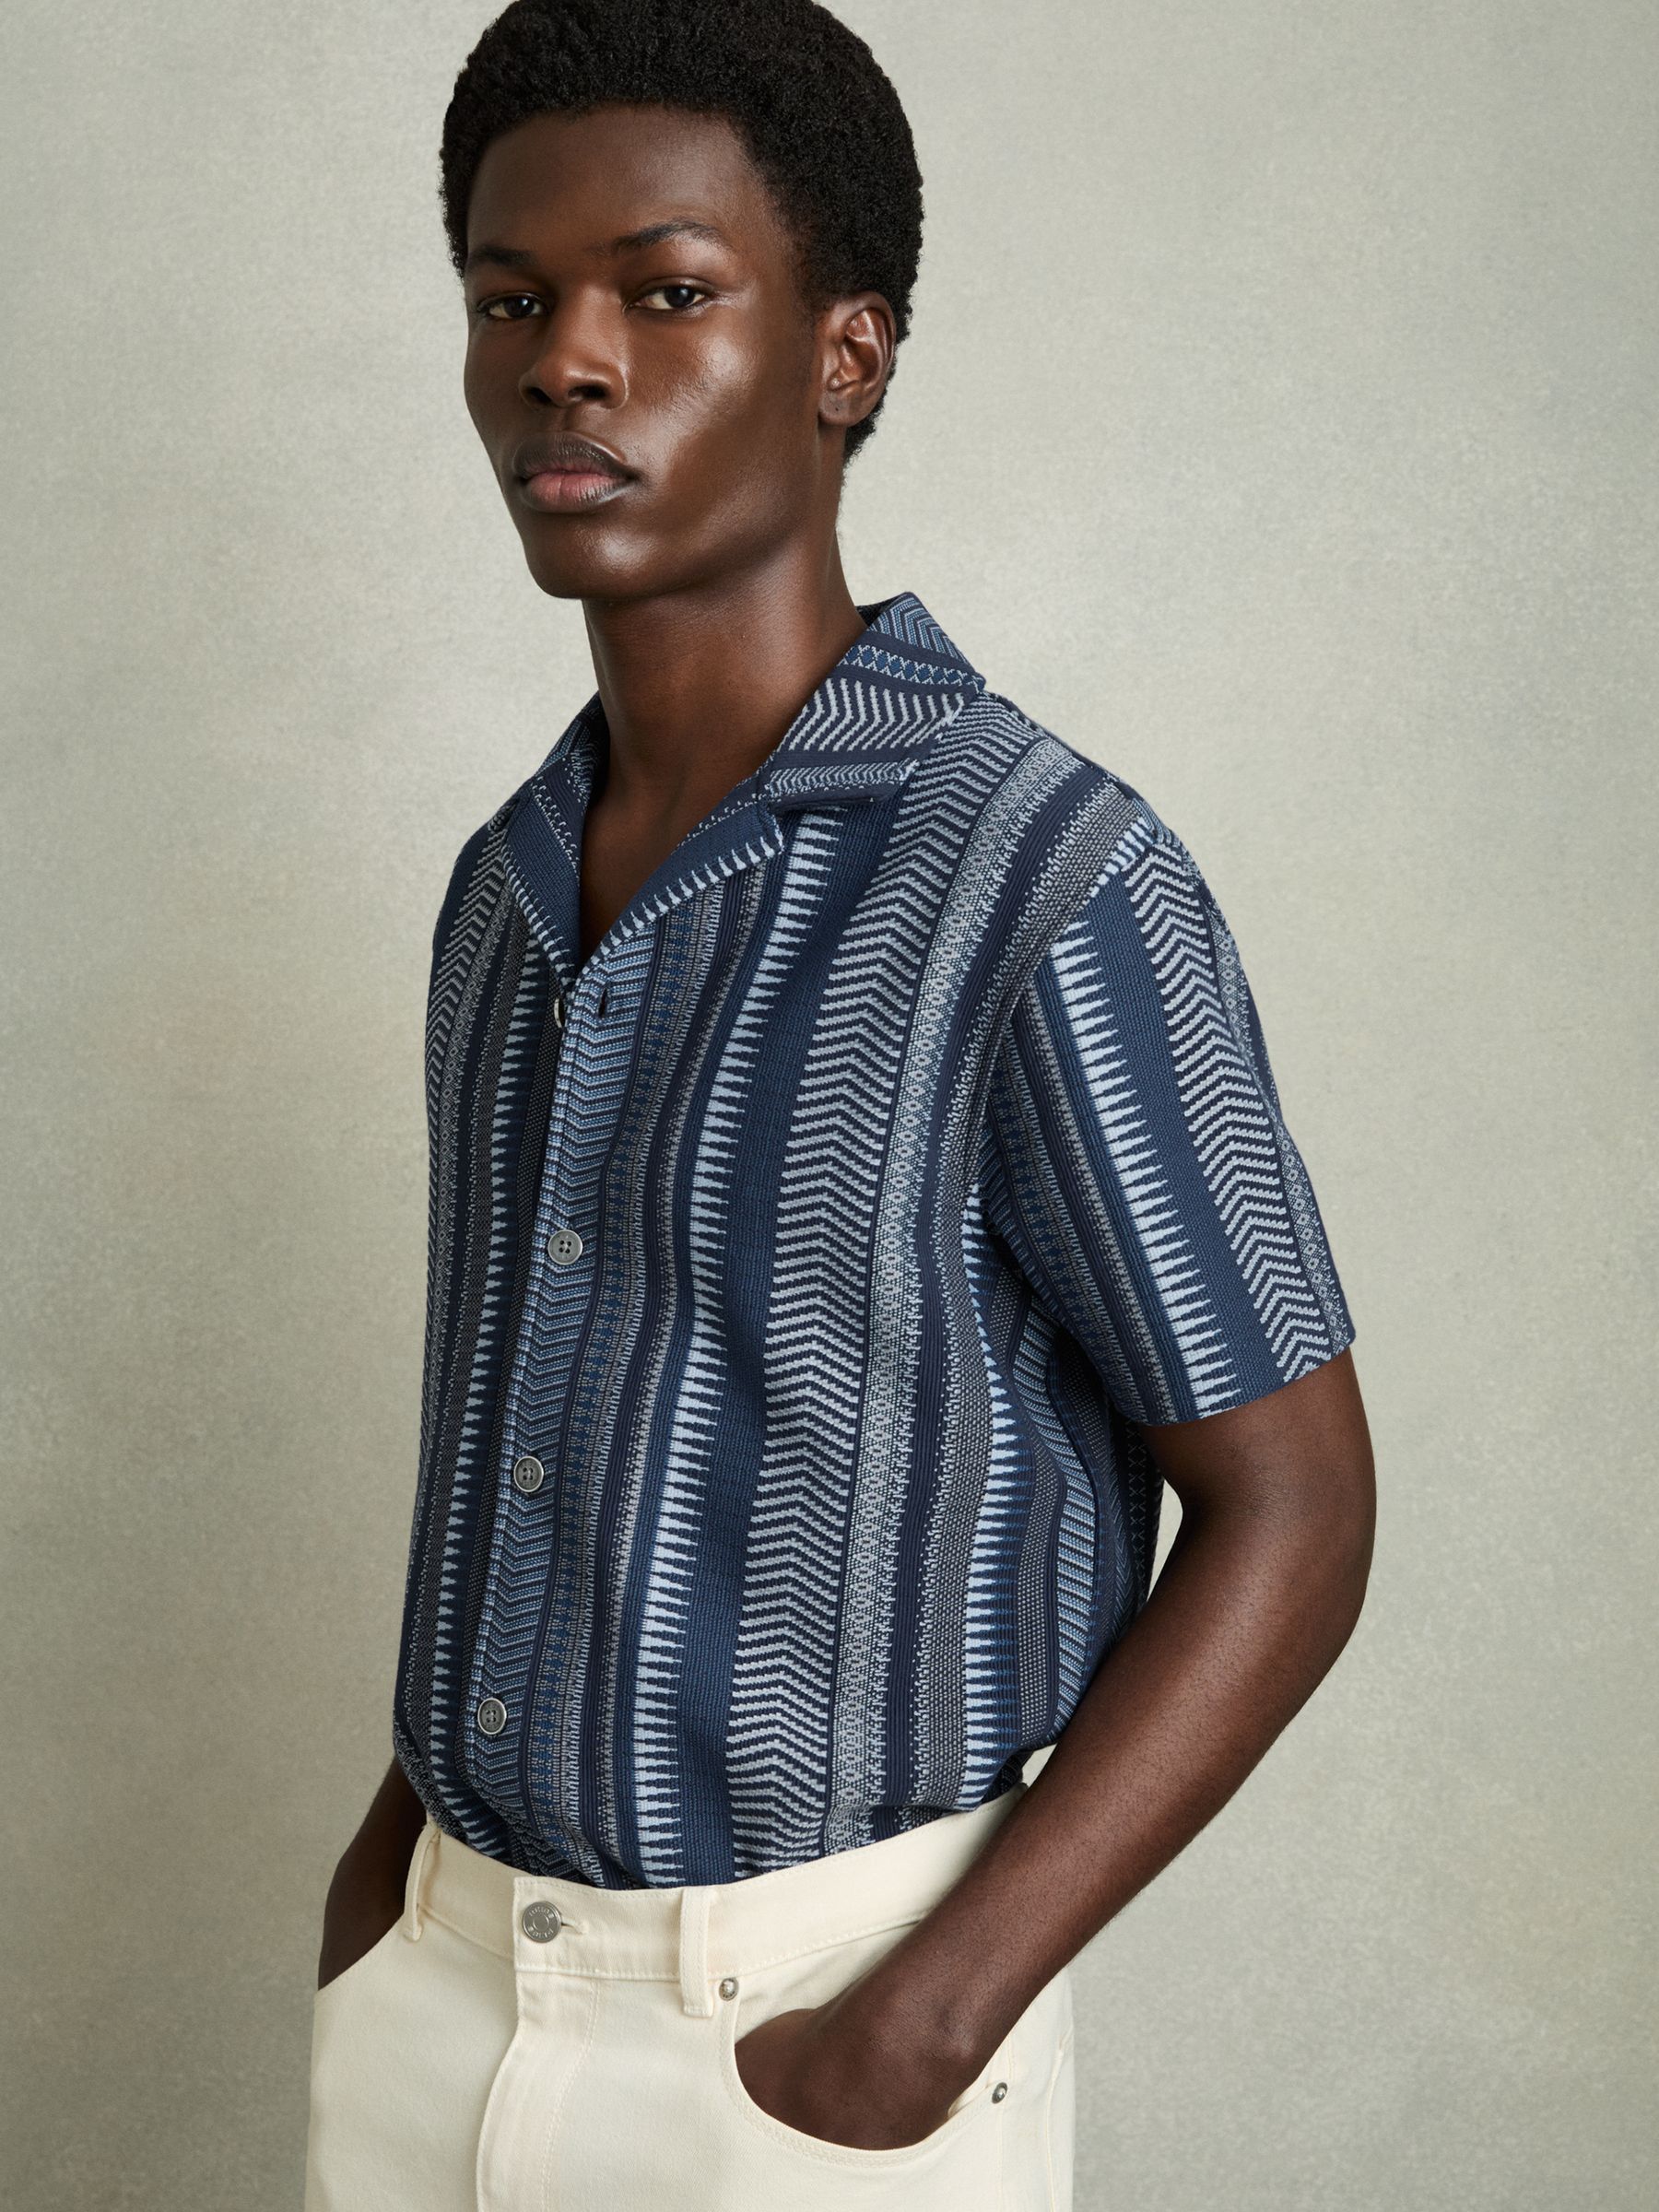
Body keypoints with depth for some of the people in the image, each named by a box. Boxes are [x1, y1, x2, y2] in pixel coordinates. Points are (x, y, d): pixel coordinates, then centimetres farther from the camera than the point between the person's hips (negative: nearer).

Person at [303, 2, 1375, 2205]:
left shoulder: (1055, 884, -16)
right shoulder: (516, 892, 5)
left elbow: (1294, 1514, -13)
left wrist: (911, 2034, -17)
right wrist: (405, 1834, 6)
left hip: (817, 2031, -6)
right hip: (441, 2003, 6)